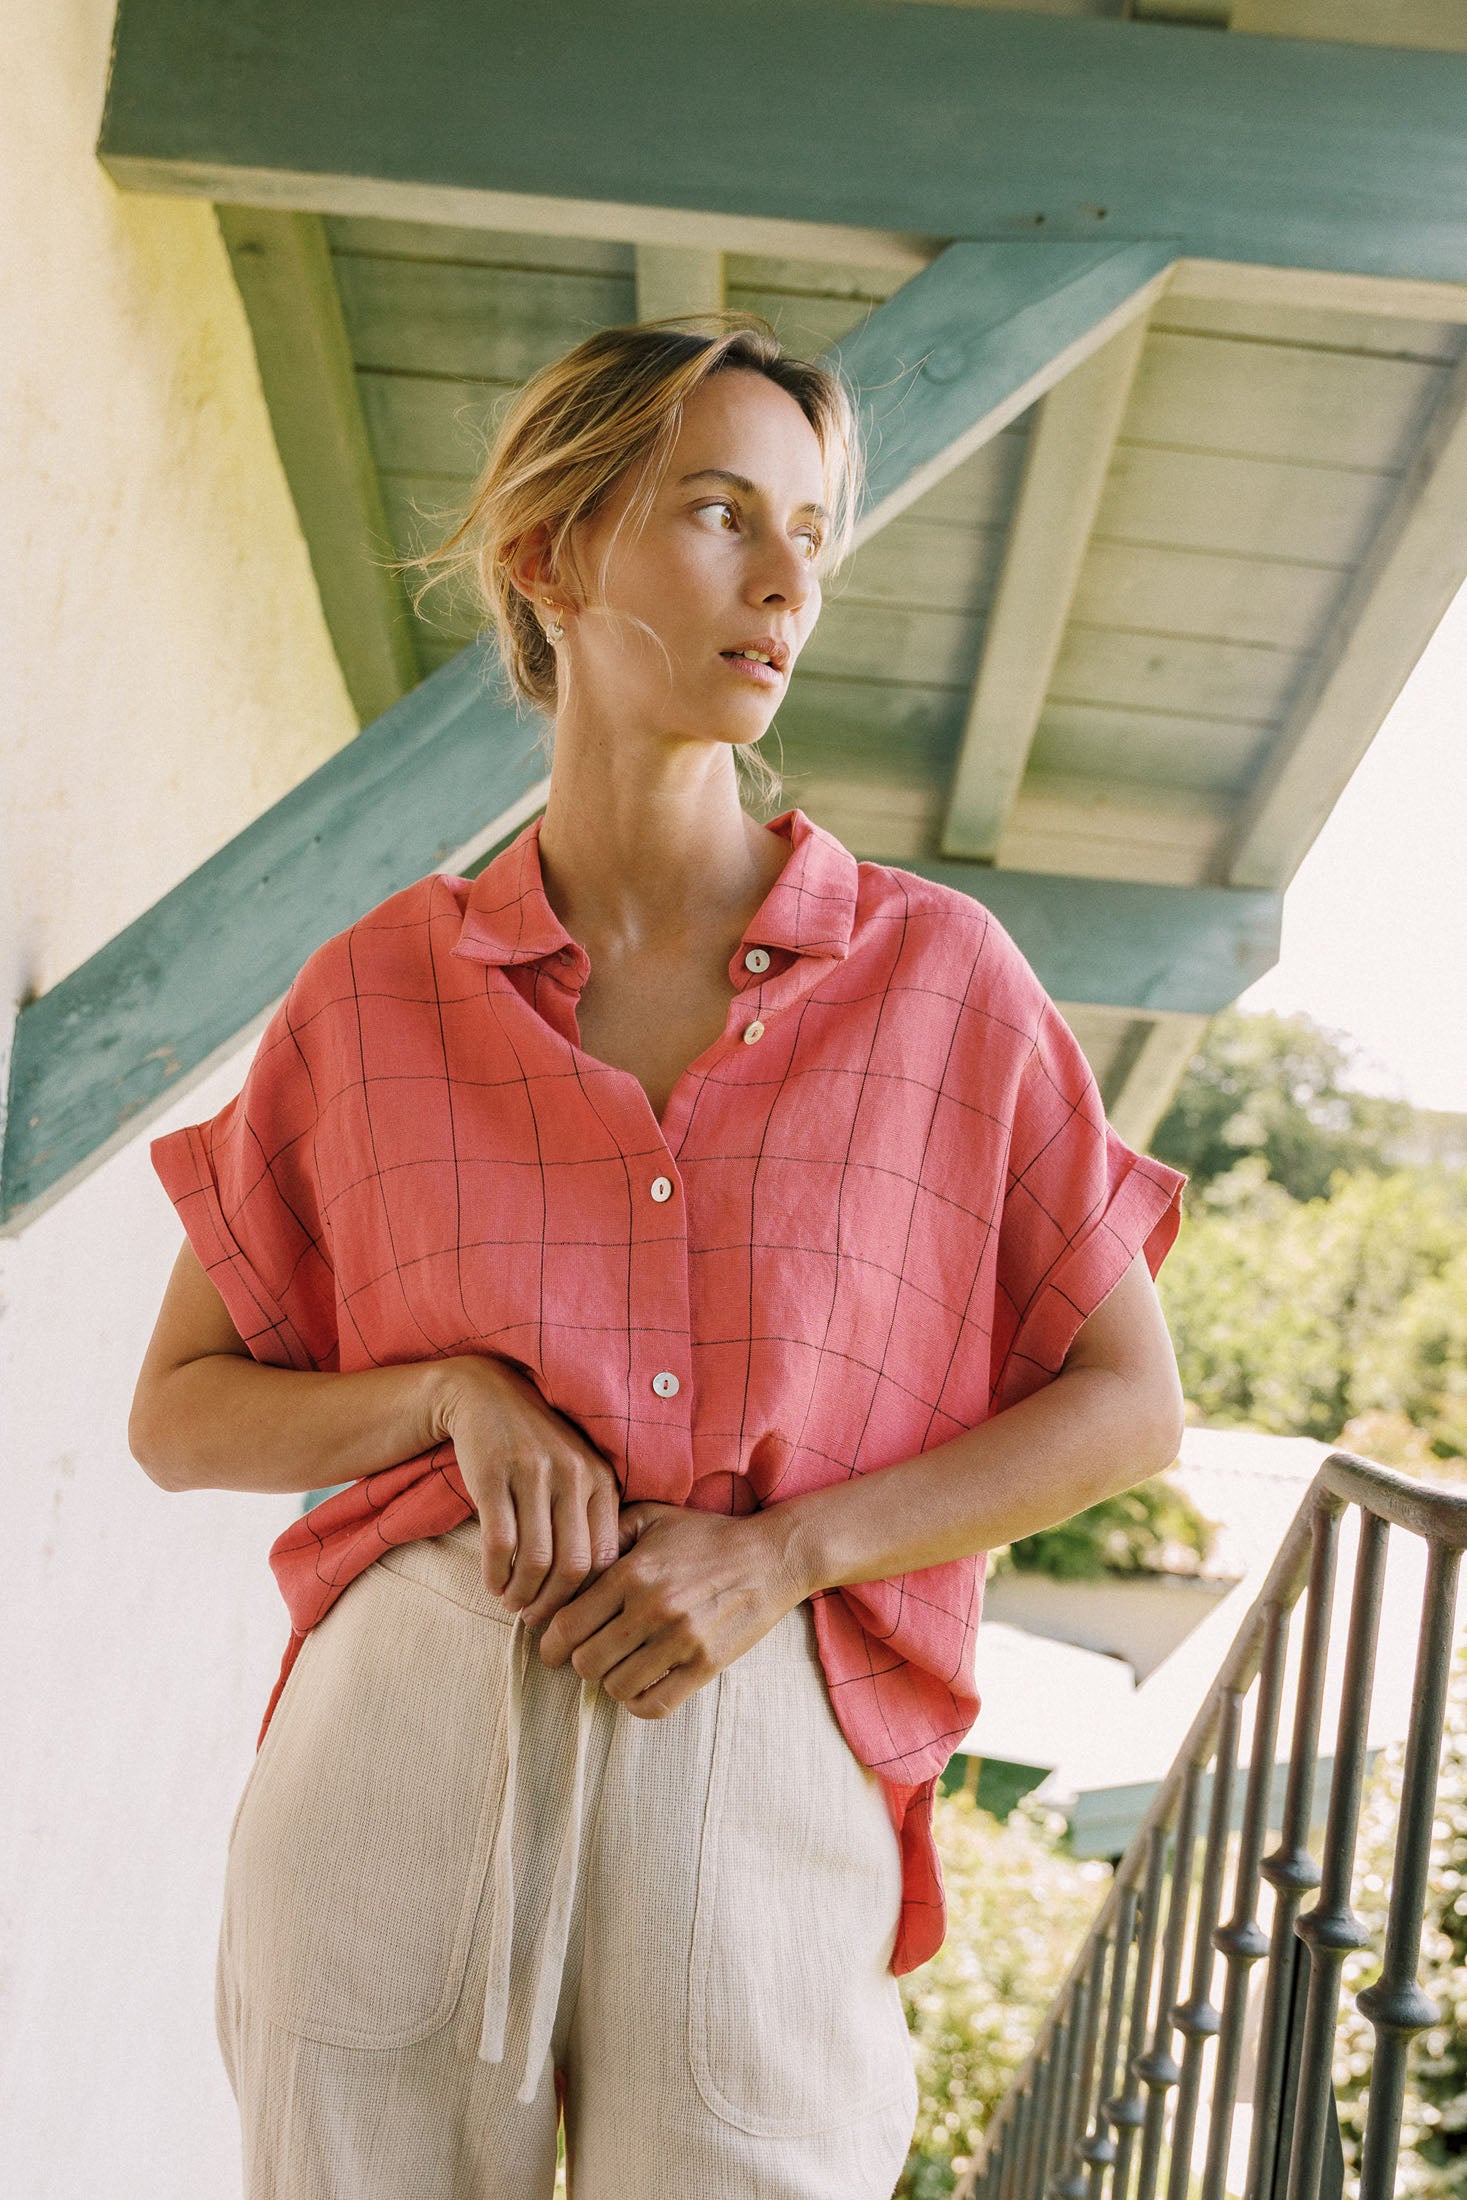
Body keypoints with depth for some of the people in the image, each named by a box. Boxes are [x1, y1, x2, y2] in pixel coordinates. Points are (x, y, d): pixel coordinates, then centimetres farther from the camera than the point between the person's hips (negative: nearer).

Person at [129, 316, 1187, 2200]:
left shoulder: (939, 977, 3)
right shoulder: (377, 997, 4)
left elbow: (1128, 1403, 5)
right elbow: (180, 1414, 10)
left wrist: (783, 1552, -9)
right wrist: (457, 1394, -10)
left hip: (768, 1772, 0)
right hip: (396, 1745, 1)